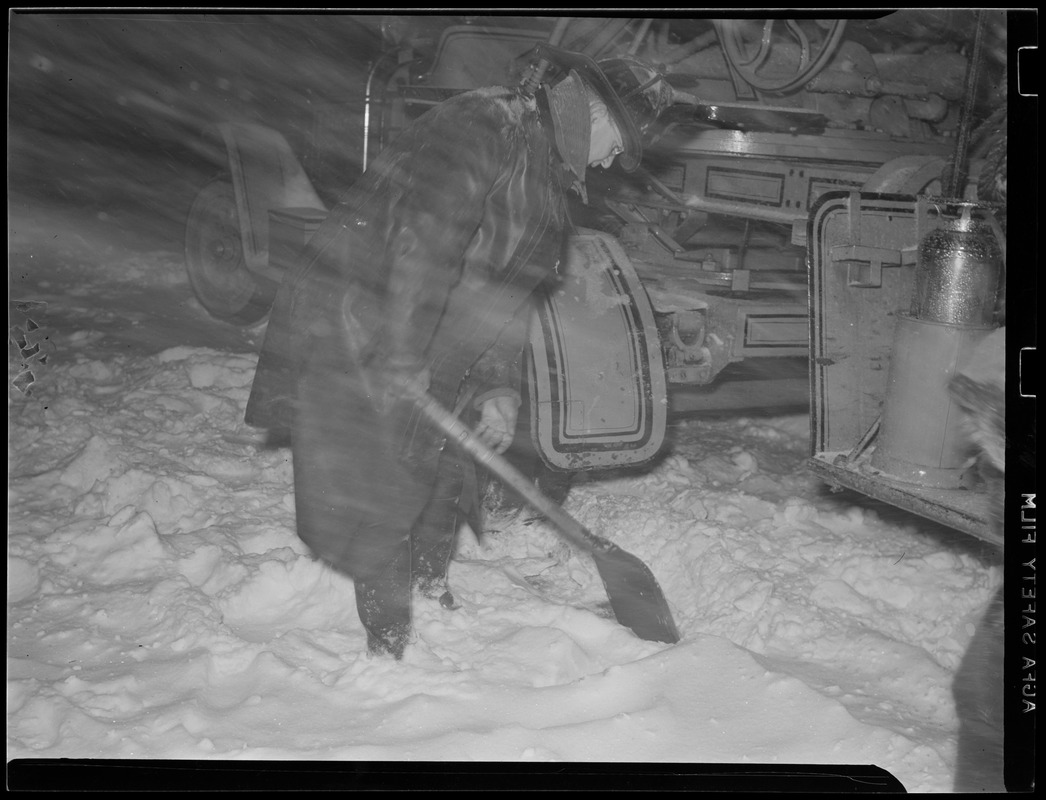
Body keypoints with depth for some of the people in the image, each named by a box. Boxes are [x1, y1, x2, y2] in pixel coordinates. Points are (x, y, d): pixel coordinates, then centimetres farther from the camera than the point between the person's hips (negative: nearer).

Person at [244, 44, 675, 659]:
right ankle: (389, 640, 11)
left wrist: (499, 386, 3)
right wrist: (403, 358, -29)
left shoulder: (548, 175, 13)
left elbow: (508, 294, 13)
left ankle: (432, 589, 38)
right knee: (381, 497, -2)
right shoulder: (483, 125, -19)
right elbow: (421, 239, -29)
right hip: (358, 336, -9)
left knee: (443, 480, 18)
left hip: (435, 361, 9)